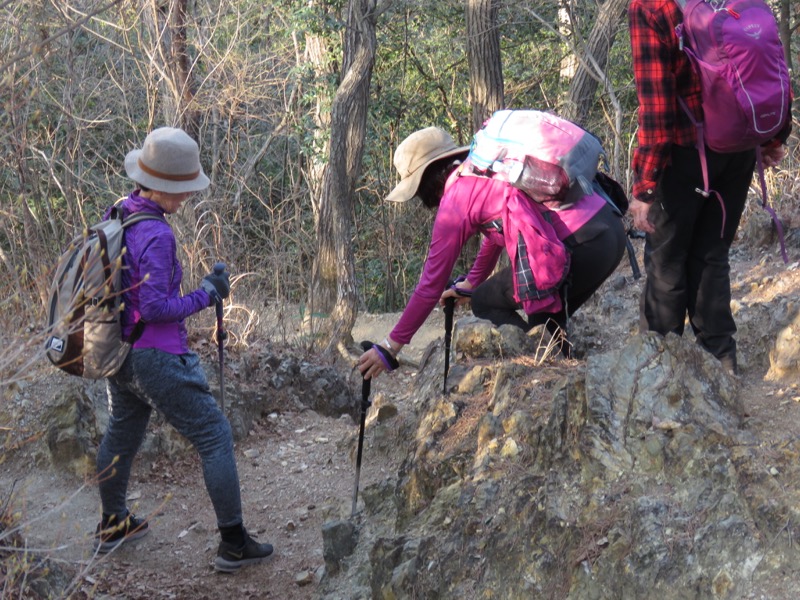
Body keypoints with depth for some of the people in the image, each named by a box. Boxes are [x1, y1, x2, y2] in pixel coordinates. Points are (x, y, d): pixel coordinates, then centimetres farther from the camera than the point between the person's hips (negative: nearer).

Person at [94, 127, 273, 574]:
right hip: (156, 359, -9)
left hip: (117, 351, 9)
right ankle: (234, 544, 5)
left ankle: (113, 525, 44)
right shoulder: (156, 235, -23)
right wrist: (207, 294, -13)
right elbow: (156, 307, -24)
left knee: (122, 434, 26)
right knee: (215, 436, 1)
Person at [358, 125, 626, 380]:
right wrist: (470, 284, 50)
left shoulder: (455, 201, -1)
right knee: (545, 318, 26)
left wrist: (390, 346, 12)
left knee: (487, 303, 7)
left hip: (581, 247, -9)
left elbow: (432, 284, 3)